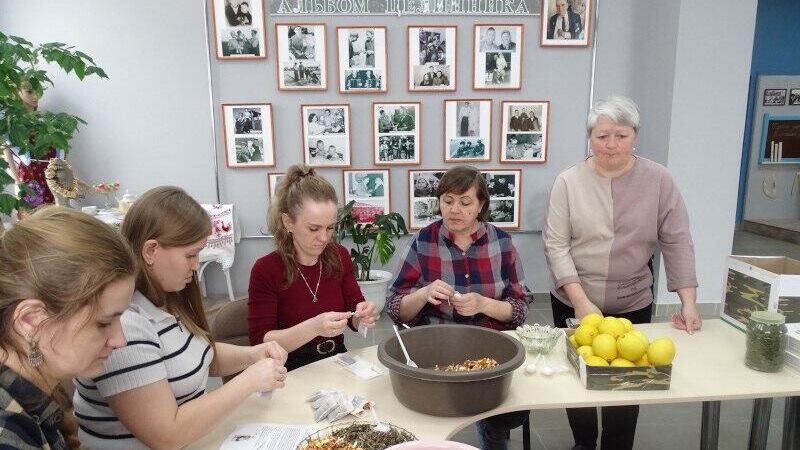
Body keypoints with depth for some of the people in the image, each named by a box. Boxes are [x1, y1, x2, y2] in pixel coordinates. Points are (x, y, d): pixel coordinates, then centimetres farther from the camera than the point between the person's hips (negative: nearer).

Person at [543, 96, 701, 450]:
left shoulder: (658, 179, -4)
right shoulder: (568, 181, -8)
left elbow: (676, 241, -2)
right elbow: (555, 245, -11)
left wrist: (688, 301, -7)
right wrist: (581, 301, -18)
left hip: (633, 304, 1)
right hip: (573, 303, 0)